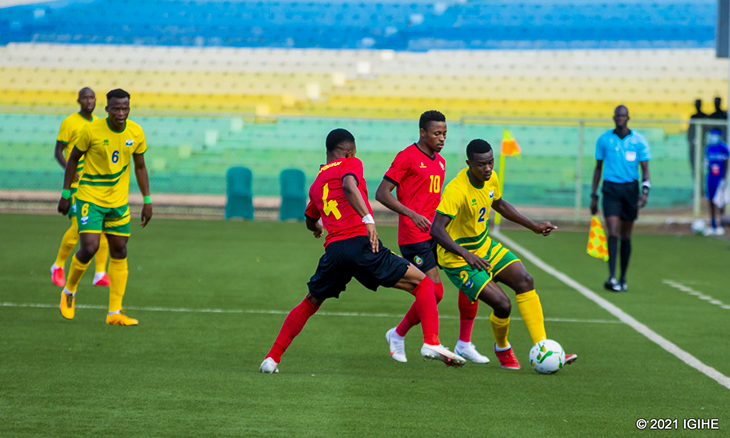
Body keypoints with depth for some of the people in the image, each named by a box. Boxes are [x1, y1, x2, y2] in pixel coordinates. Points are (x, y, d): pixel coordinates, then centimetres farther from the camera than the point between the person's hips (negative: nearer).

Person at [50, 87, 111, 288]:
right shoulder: (69, 122, -5)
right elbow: (58, 152, -5)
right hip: (77, 184, -6)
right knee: (78, 227, -10)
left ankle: (100, 274, 3)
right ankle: (58, 266, 12)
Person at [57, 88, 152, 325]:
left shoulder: (136, 133, -4)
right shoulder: (92, 130, -15)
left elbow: (140, 166, 8)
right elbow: (74, 158, -1)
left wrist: (147, 201, 5)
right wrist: (65, 194, -1)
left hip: (119, 201, 4)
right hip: (90, 198, -4)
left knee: (119, 253, 4)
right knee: (89, 248, -17)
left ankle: (114, 313, 10)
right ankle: (69, 292, 11)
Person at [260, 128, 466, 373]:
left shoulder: (316, 183, 26)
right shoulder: (350, 164, 9)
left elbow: (310, 222, 44)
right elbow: (349, 186, -16)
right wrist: (368, 219, -24)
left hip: (333, 250, 5)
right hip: (360, 243, -5)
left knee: (309, 304, 26)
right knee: (423, 284, 3)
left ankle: (272, 358, 18)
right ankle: (431, 343, -16)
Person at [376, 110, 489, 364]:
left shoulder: (440, 162, 17)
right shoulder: (407, 157, -7)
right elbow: (382, 193, -12)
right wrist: (412, 214, -21)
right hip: (415, 236, -8)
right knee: (434, 293, -13)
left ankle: (464, 344, 5)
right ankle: (398, 335, 12)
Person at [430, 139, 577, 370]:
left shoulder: (491, 179, -3)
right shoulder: (456, 190, -29)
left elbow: (499, 204, 20)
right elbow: (436, 229, -36)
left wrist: (534, 226, 18)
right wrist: (466, 254, -47)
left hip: (484, 245, 8)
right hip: (457, 258, -8)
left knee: (525, 281, -9)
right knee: (502, 304, -17)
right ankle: (502, 349, 16)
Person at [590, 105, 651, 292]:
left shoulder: (639, 140, 1)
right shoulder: (604, 139, 3)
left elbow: (645, 169, 2)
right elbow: (598, 167, 12)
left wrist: (645, 191, -14)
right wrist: (594, 195, 10)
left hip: (630, 189, 1)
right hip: (611, 189, -1)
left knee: (626, 235, 8)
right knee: (613, 233, -14)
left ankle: (623, 278, 19)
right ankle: (612, 277, -21)